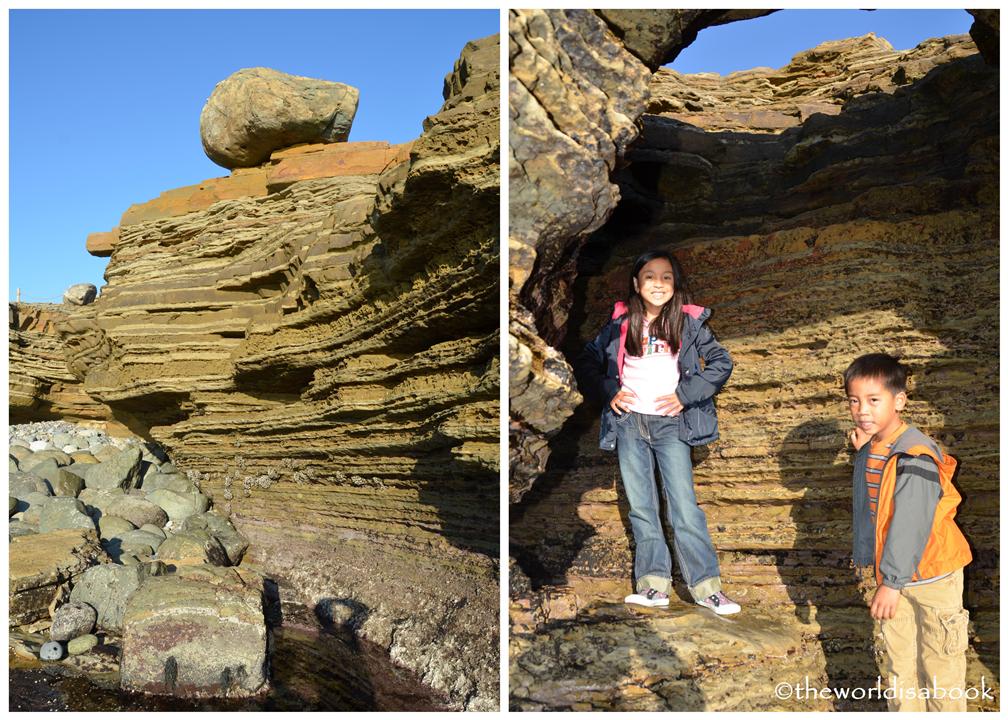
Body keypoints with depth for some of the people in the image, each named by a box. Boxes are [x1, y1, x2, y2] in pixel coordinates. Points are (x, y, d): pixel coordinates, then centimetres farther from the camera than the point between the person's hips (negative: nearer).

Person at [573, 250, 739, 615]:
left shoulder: (689, 322, 2)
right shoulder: (620, 324, 6)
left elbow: (721, 362, 3)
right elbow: (585, 361, 13)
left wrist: (686, 395, -6)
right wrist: (608, 391, -2)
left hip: (670, 423, -2)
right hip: (628, 421, 2)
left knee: (683, 504, -4)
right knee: (641, 506, 5)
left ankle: (706, 585, 3)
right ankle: (654, 584, 12)